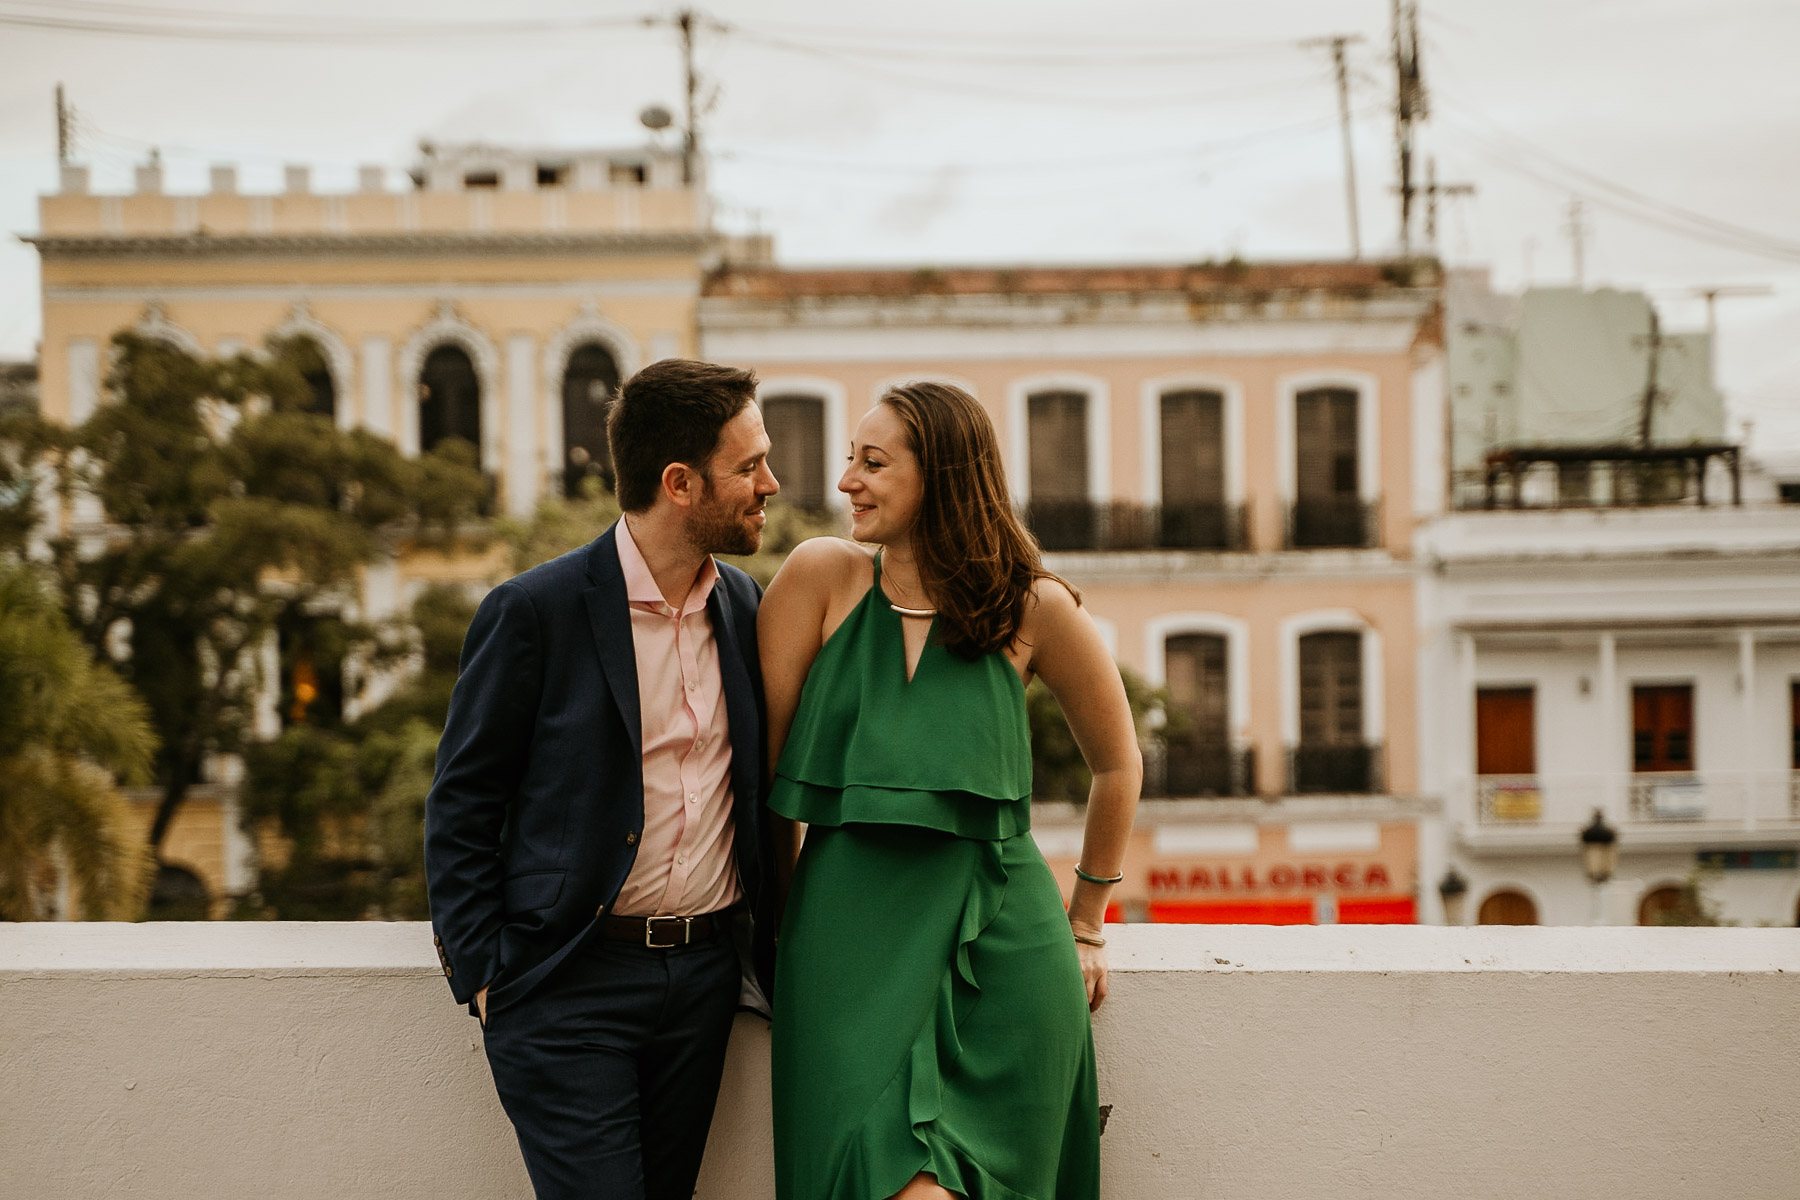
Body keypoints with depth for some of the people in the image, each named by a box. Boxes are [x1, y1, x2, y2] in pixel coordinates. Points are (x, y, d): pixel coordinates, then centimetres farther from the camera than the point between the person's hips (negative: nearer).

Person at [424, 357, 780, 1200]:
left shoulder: (744, 608, 8)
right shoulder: (534, 612, -8)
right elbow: (458, 808, -3)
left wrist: (766, 943, 10)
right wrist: (481, 974, -7)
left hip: (704, 972, 5)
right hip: (570, 981, -5)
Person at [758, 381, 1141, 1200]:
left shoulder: (1032, 608, 2)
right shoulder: (822, 575, 1)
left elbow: (1117, 764, 15)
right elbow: (765, 759, 4)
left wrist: (1084, 926, 20)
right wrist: (782, 916, 7)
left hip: (1001, 946, 1)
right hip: (852, 934, -1)